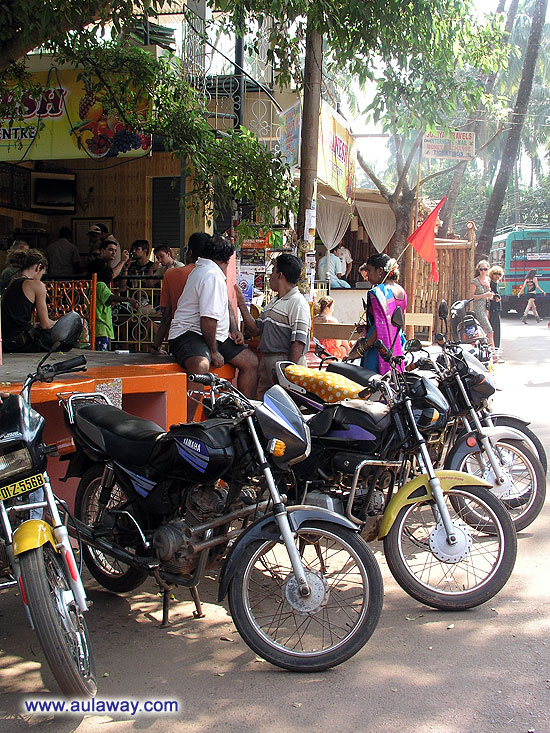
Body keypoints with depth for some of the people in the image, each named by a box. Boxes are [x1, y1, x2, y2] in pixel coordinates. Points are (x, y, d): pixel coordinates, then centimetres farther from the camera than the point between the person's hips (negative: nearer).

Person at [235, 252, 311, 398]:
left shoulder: (297, 302, -9)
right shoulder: (273, 303, 21)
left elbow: (298, 342, -16)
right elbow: (255, 330, 19)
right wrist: (242, 305, 16)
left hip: (287, 361, -9)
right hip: (266, 363, 9)